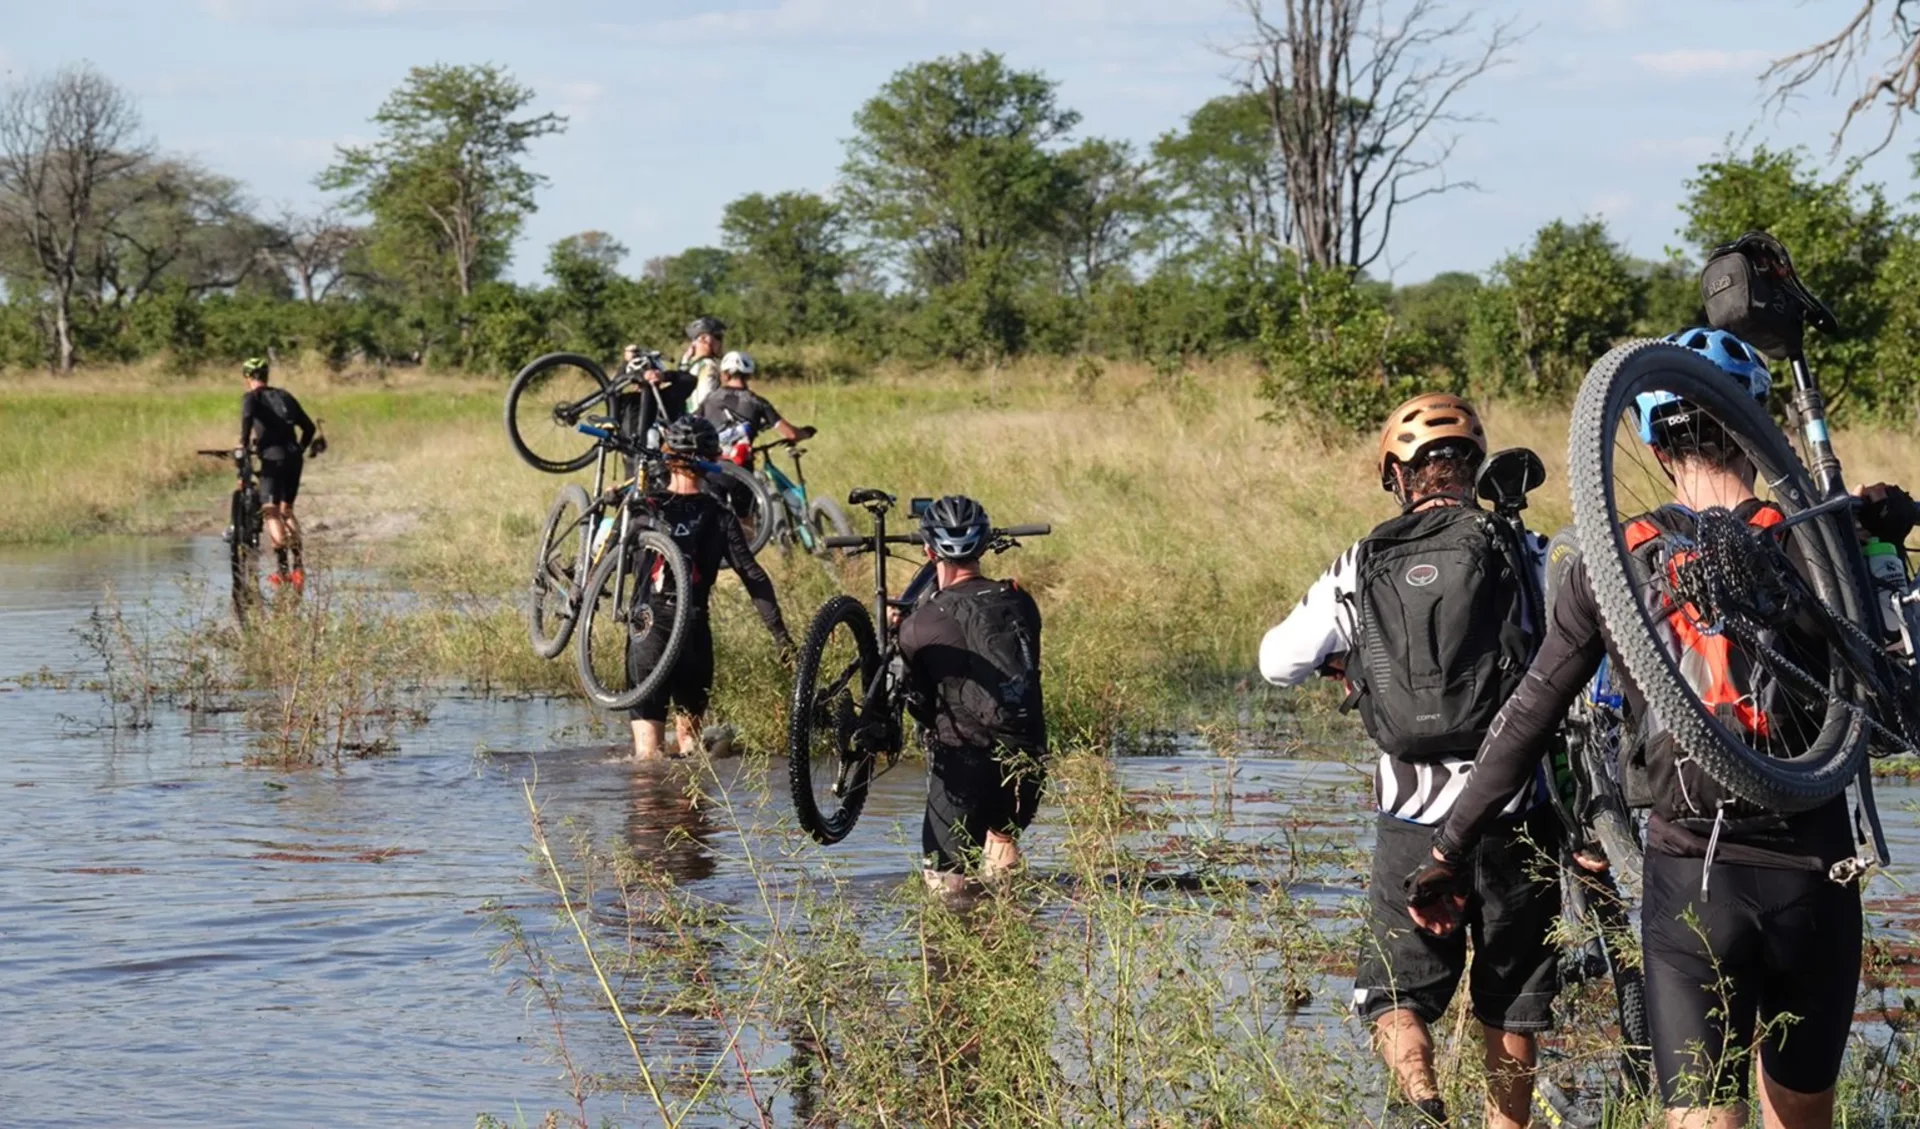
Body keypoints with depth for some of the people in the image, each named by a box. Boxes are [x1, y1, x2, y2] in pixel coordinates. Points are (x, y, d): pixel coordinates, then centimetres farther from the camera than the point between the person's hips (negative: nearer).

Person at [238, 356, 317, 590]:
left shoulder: (252, 397, 5)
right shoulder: (284, 395, 21)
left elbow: (247, 417, -19)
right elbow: (308, 427, 21)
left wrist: (244, 443, -11)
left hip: (272, 456, -6)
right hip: (294, 457, 6)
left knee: (270, 511, -8)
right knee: (287, 510, 18)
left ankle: (281, 566, -26)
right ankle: (298, 564, 9)